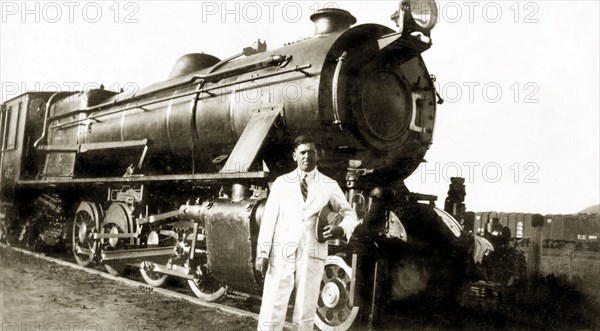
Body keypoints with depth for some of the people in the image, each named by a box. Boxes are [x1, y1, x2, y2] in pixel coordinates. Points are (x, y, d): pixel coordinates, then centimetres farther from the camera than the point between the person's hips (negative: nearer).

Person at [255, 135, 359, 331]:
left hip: (311, 256, 0)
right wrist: (262, 253, -3)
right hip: (281, 254, 0)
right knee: (271, 314, -2)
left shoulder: (329, 186, 8)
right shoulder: (281, 182, 8)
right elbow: (269, 218, 5)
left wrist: (341, 229, -8)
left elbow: (350, 214, 14)